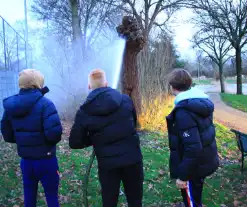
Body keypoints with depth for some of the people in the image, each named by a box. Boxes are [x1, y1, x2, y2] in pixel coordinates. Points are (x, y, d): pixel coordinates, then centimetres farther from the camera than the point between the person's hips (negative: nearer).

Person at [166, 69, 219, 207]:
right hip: (207, 161, 8)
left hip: (194, 166, -8)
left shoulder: (184, 111, -28)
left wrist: (182, 176, -22)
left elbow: (193, 147, -31)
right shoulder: (203, 102, 0)